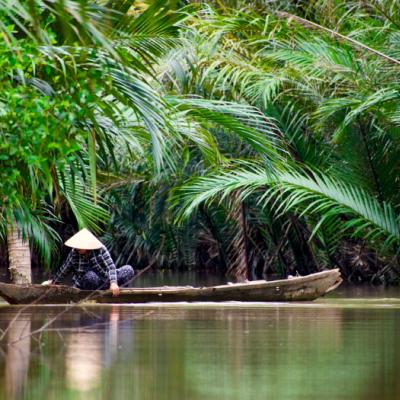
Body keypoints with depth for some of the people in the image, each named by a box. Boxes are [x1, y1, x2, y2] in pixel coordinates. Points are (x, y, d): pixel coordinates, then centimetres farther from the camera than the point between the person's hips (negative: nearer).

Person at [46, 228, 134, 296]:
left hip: (103, 281, 1)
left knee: (129, 270, -17)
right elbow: (64, 269, 3)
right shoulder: (74, 253, -13)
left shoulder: (100, 250, -17)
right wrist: (53, 282, 15)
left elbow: (111, 266, -26)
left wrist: (113, 283, -41)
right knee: (90, 276, -39)